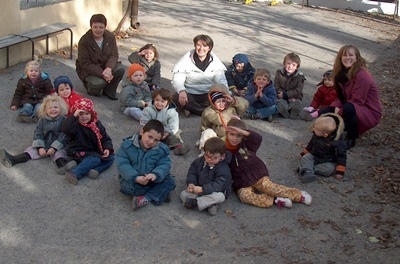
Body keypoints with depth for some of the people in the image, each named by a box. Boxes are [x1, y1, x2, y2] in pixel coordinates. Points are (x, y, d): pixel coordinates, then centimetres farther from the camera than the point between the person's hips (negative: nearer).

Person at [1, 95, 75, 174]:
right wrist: (40, 147, -14)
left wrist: (54, 148, -20)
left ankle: (62, 165, -61)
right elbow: (38, 133, -1)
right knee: (32, 149, -12)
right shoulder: (43, 120, 2)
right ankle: (13, 160, -27)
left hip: (58, 145, -4)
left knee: (60, 152, -31)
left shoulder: (63, 120, -9)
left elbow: (63, 135, -13)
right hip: (43, 145, 4)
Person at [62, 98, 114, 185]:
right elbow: (65, 129, -36)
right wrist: (74, 115, -38)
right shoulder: (75, 125, -13)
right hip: (80, 153, -7)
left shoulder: (97, 123, 2)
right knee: (96, 159, -32)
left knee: (110, 157, -10)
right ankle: (74, 174, -44)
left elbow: (105, 138, 6)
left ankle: (94, 170, -32)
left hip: (95, 152, 7)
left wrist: (107, 148, -12)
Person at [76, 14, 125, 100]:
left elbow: (113, 55, -10)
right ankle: (89, 86, 7)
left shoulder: (110, 37, -9)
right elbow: (85, 64, -22)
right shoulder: (84, 42, -23)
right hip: (88, 70, -5)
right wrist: (102, 73, -33)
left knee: (120, 69, -23)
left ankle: (109, 91, 1)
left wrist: (109, 68, -32)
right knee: (99, 83, -33)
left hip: (106, 66, 5)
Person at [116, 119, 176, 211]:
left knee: (170, 181, -20)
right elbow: (122, 164, -20)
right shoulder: (128, 145, -15)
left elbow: (164, 165, -15)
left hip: (151, 180, 2)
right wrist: (136, 178, -34)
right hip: (133, 179, -2)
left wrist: (155, 175, -39)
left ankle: (146, 198, -26)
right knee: (127, 186, -35)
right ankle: (160, 194, -21)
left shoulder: (161, 150, -9)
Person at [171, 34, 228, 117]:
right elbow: (177, 80, -9)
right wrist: (182, 91, -33)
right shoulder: (186, 60, -4)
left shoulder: (215, 62, 3)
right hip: (189, 94, -1)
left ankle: (192, 108, -16)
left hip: (208, 95, 1)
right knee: (177, 99, -33)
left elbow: (221, 82, 0)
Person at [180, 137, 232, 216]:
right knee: (183, 194, -16)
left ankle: (195, 202, -34)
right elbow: (192, 173, 5)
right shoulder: (199, 161, -2)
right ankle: (209, 204, -27)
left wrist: (202, 189, -37)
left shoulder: (223, 170, -22)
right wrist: (191, 184, -17)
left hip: (214, 192, -5)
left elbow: (217, 186, -29)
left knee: (220, 197, -37)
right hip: (198, 190, 5)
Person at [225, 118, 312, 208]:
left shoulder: (246, 144, -1)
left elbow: (258, 138, -21)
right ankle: (275, 200, -28)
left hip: (257, 175, 0)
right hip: (242, 183, 0)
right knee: (245, 195, -31)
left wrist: (242, 132, -29)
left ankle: (299, 195, -18)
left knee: (269, 187, -27)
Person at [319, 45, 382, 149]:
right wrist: (337, 107, -13)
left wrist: (339, 113, -20)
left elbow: (356, 101, -25)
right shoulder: (343, 73, 2)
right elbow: (341, 95, 8)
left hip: (370, 113, -8)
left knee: (348, 108, -39)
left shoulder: (362, 75, -23)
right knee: (323, 112, -3)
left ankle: (351, 139, -17)